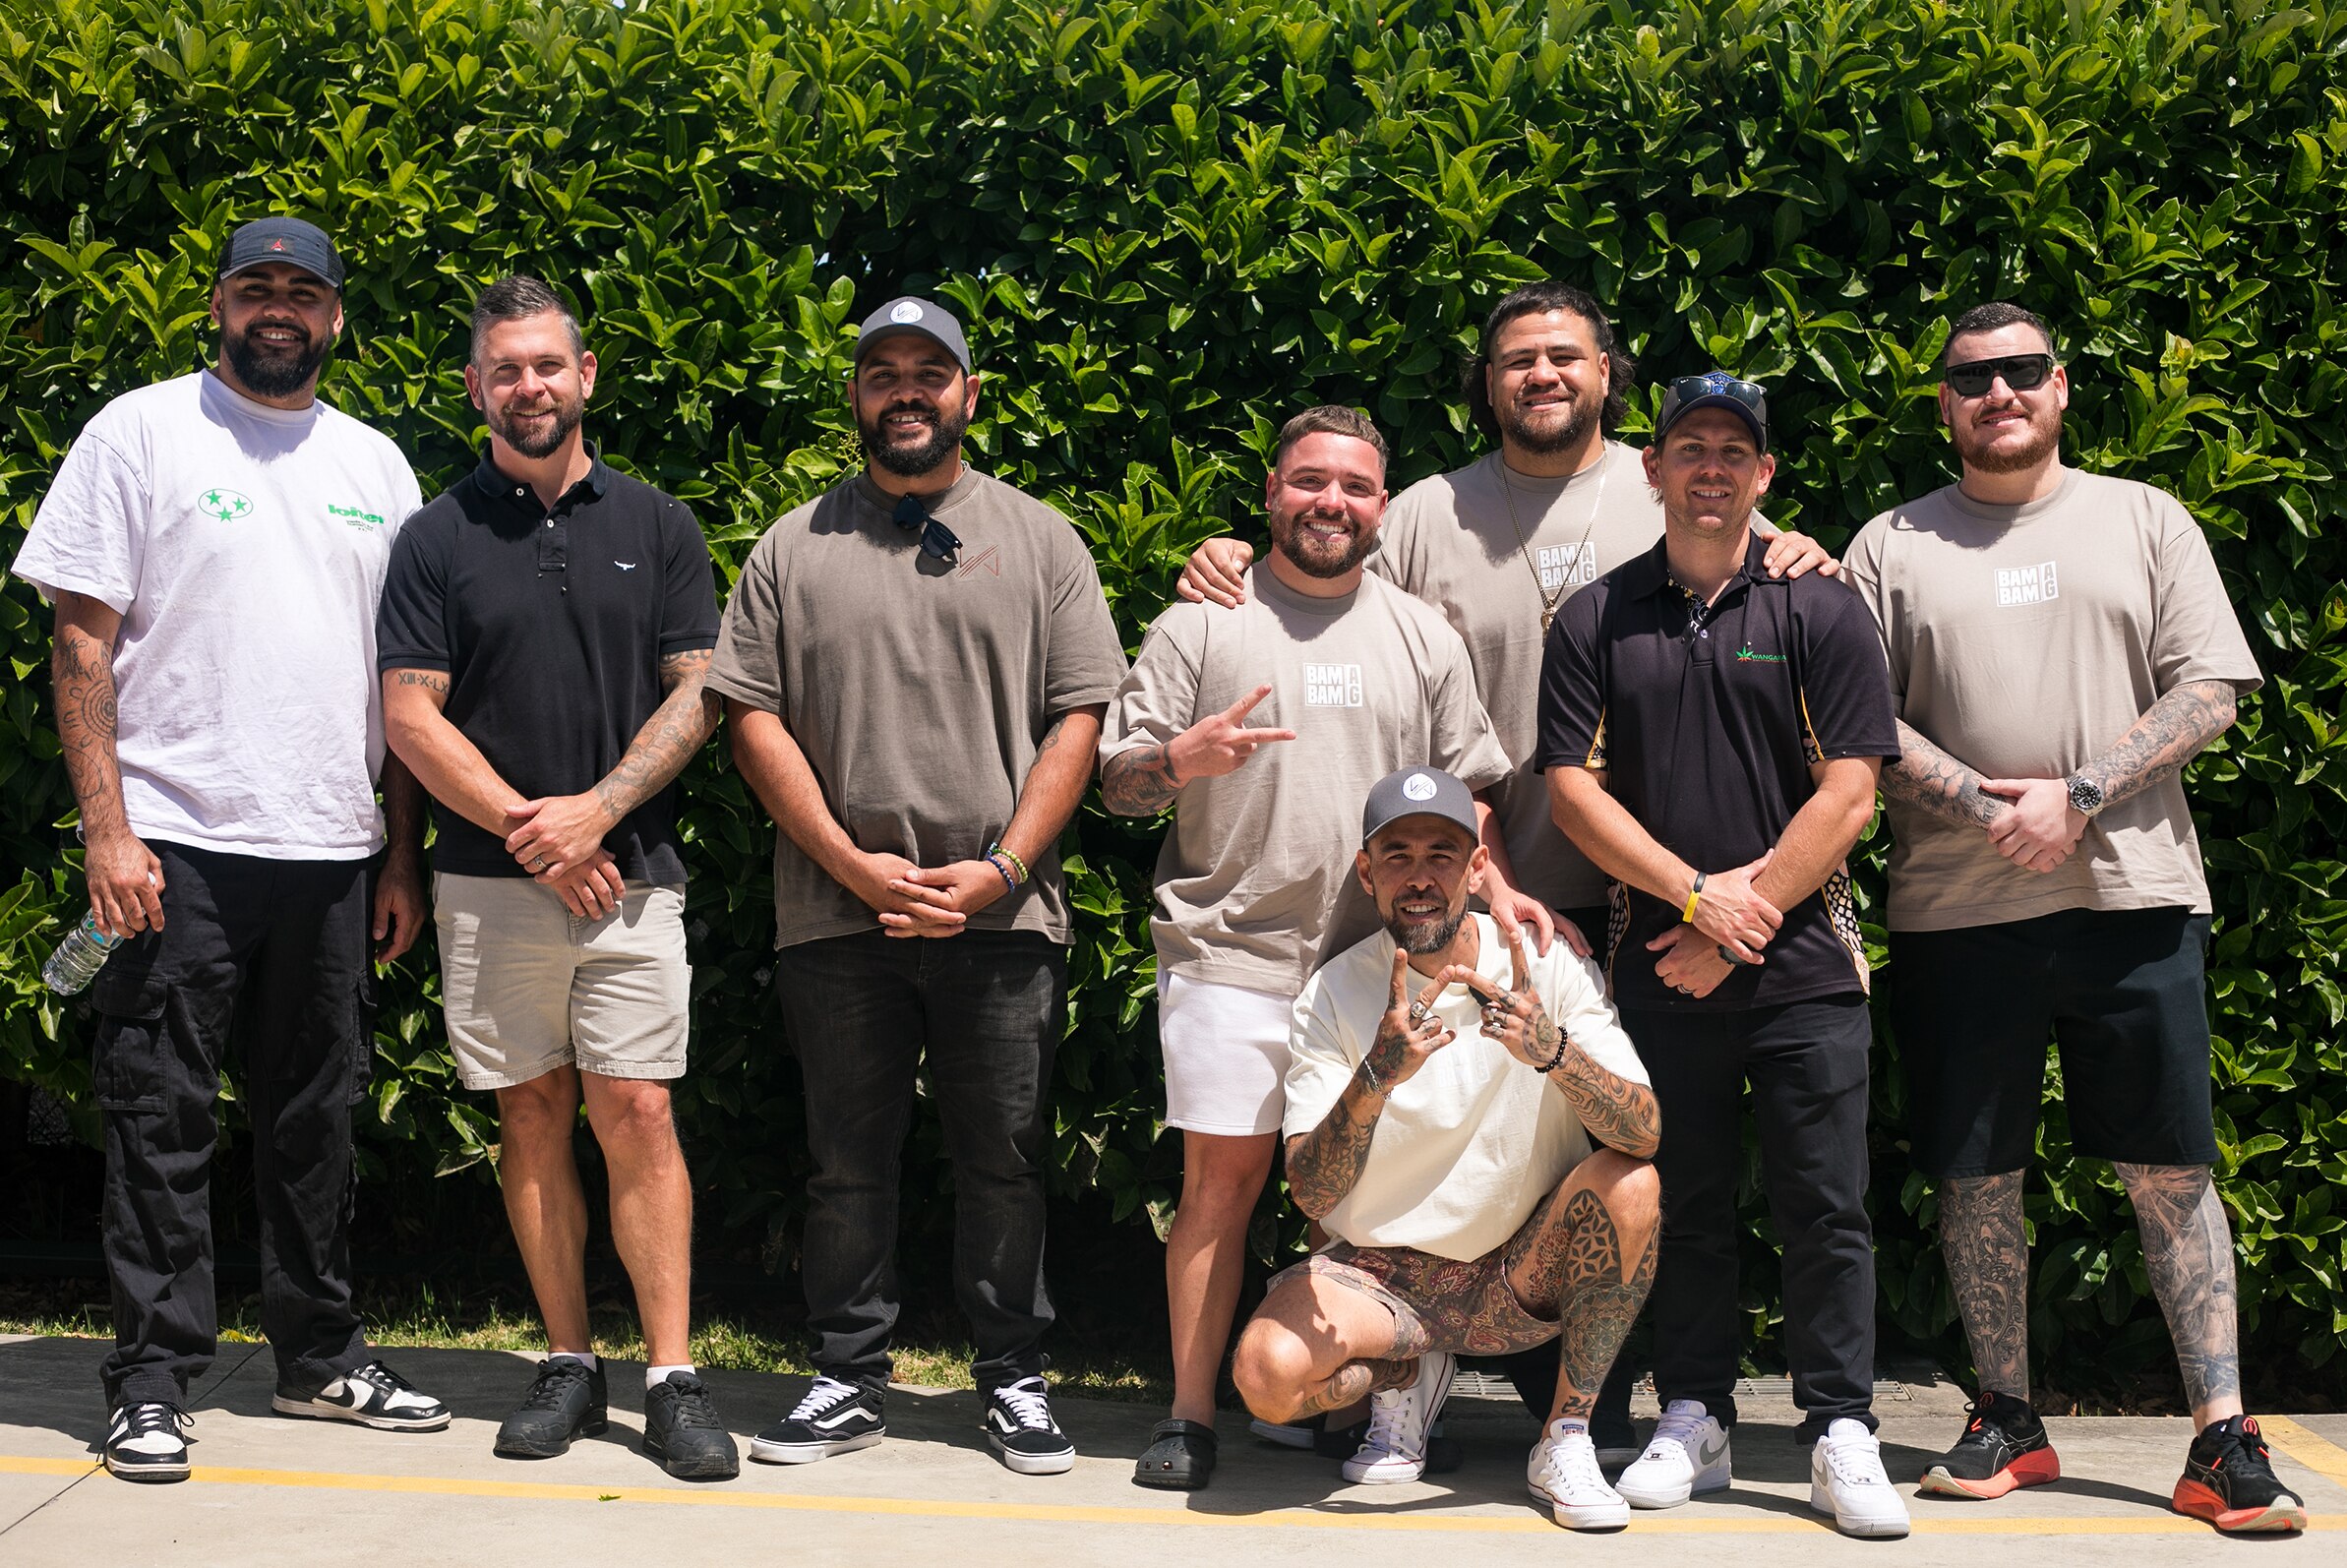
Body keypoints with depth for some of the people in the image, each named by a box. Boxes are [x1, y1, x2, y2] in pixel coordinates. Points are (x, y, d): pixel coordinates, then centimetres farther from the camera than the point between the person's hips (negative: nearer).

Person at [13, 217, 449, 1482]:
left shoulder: (375, 464, 13)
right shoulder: (141, 431, 0)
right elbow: (82, 640, -4)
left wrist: (404, 853, 9)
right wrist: (106, 830, -13)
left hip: (331, 853, 4)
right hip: (176, 847, -4)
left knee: (316, 1118, 12)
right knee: (161, 1121, 0)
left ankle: (320, 1358, 24)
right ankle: (152, 1383, 10)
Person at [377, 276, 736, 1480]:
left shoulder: (656, 526, 8)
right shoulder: (437, 538, 6)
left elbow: (697, 695, 3)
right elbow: (411, 717, 0)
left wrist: (598, 809, -10)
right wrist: (528, 830, -9)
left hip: (629, 873, 0)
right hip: (490, 878, 1)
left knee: (636, 1113, -4)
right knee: (534, 1116, 5)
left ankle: (672, 1379, -1)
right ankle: (568, 1365, 15)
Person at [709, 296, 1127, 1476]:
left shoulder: (1038, 538, 8)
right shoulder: (794, 547, 9)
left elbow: (1079, 717, 2)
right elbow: (755, 719, 3)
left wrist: (1003, 868, -9)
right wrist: (856, 865, -7)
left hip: (1002, 915, 0)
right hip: (836, 918, 1)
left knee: (1003, 1159, 6)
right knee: (847, 1160, 8)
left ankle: (1013, 1378, 18)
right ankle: (848, 1380, 20)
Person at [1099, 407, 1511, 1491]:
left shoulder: (1424, 639, 16)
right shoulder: (1200, 625, 7)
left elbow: (1469, 792, 17)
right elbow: (1117, 780, 3)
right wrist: (1181, 757, -18)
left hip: (1381, 960, 2)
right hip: (1229, 951, -2)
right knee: (1221, 1178, -3)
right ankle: (1190, 1415, 5)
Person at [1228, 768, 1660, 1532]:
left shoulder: (1547, 966, -8)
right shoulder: (1331, 996, -9)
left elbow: (1645, 1131, -19)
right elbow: (1312, 1195, -18)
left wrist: (1552, 1049, -40)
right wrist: (1376, 1079, -38)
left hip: (1523, 1272, 1)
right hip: (1379, 1273, 0)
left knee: (1628, 1182, -28)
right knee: (1267, 1370, -29)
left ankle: (1565, 1439, -10)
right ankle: (1404, 1375, 7)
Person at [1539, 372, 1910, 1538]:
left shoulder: (1820, 613, 3)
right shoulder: (1595, 622, 7)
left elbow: (1848, 794, -3)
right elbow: (1574, 788, 1)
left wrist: (1739, 922, -8)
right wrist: (1699, 895, -9)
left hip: (1801, 963, -1)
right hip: (1657, 961, 2)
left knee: (1825, 1208, 0)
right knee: (1684, 1204, 8)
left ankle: (1842, 1437, 8)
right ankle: (1693, 1422, 19)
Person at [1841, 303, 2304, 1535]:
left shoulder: (2144, 520, 10)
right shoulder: (1893, 545, 10)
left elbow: (2209, 691, 2)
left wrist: (2077, 799, -10)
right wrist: (1978, 802, -12)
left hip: (2132, 893, 0)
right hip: (1956, 911, 1)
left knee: (2172, 1174, -1)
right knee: (1974, 1176, 5)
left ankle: (2223, 1440, 4)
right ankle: (2007, 1420, 19)